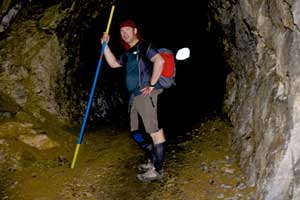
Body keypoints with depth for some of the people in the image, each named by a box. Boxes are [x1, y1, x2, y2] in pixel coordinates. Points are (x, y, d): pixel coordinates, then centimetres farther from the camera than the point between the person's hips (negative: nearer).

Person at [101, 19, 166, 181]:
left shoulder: (144, 46, -7)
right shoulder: (128, 53, 20)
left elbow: (159, 61, -21)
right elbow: (113, 63, 31)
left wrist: (152, 85, -19)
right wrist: (105, 45, 23)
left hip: (146, 95, -10)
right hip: (135, 96, 10)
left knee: (154, 130, -7)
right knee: (136, 131, 17)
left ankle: (157, 170, -5)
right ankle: (153, 160, 30)